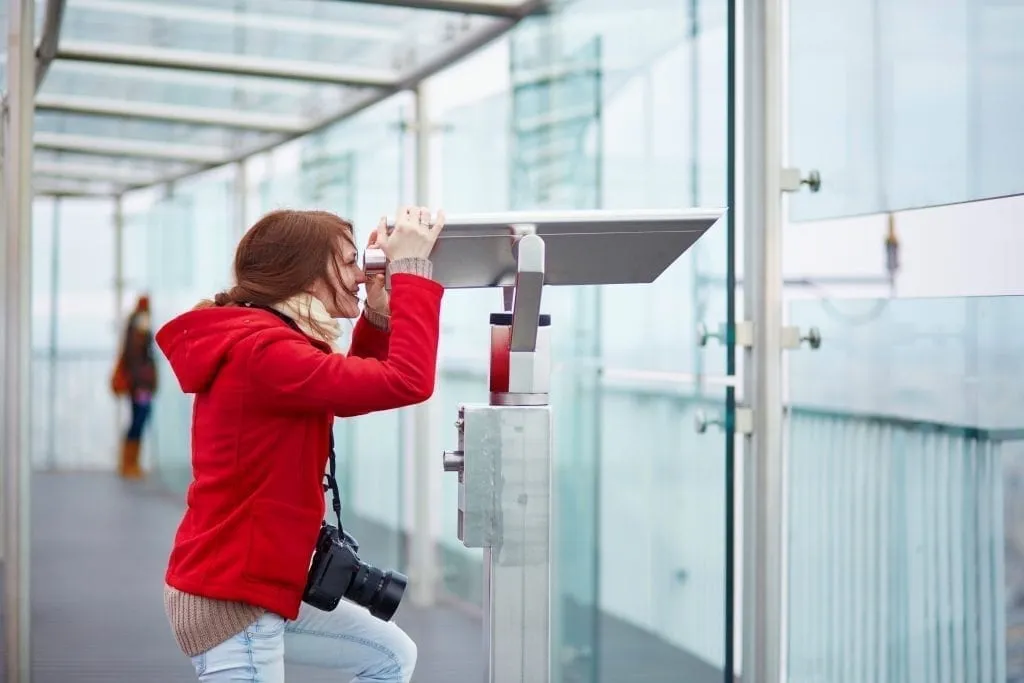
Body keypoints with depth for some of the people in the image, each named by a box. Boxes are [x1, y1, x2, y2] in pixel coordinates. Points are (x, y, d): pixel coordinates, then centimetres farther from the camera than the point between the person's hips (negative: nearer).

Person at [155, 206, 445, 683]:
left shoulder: (257, 340, 9)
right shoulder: (263, 352, -24)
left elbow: (351, 389, 20)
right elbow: (406, 382, -30)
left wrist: (378, 312, 3)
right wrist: (410, 268, -21)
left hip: (244, 582, 11)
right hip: (229, 598, -11)